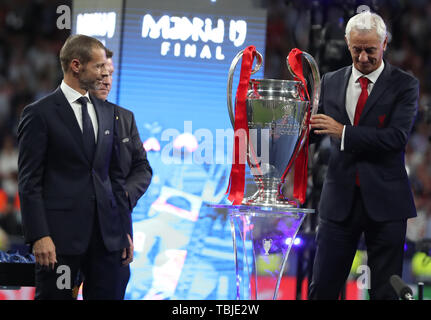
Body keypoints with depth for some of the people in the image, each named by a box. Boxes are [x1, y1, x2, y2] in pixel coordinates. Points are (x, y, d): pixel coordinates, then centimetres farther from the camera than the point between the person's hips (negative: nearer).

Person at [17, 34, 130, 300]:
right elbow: (29, 181, -7)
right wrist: (39, 236, -15)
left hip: (106, 233, 5)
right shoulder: (40, 113, -4)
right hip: (60, 234, -5)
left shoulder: (107, 112, 14)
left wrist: (124, 228, 13)